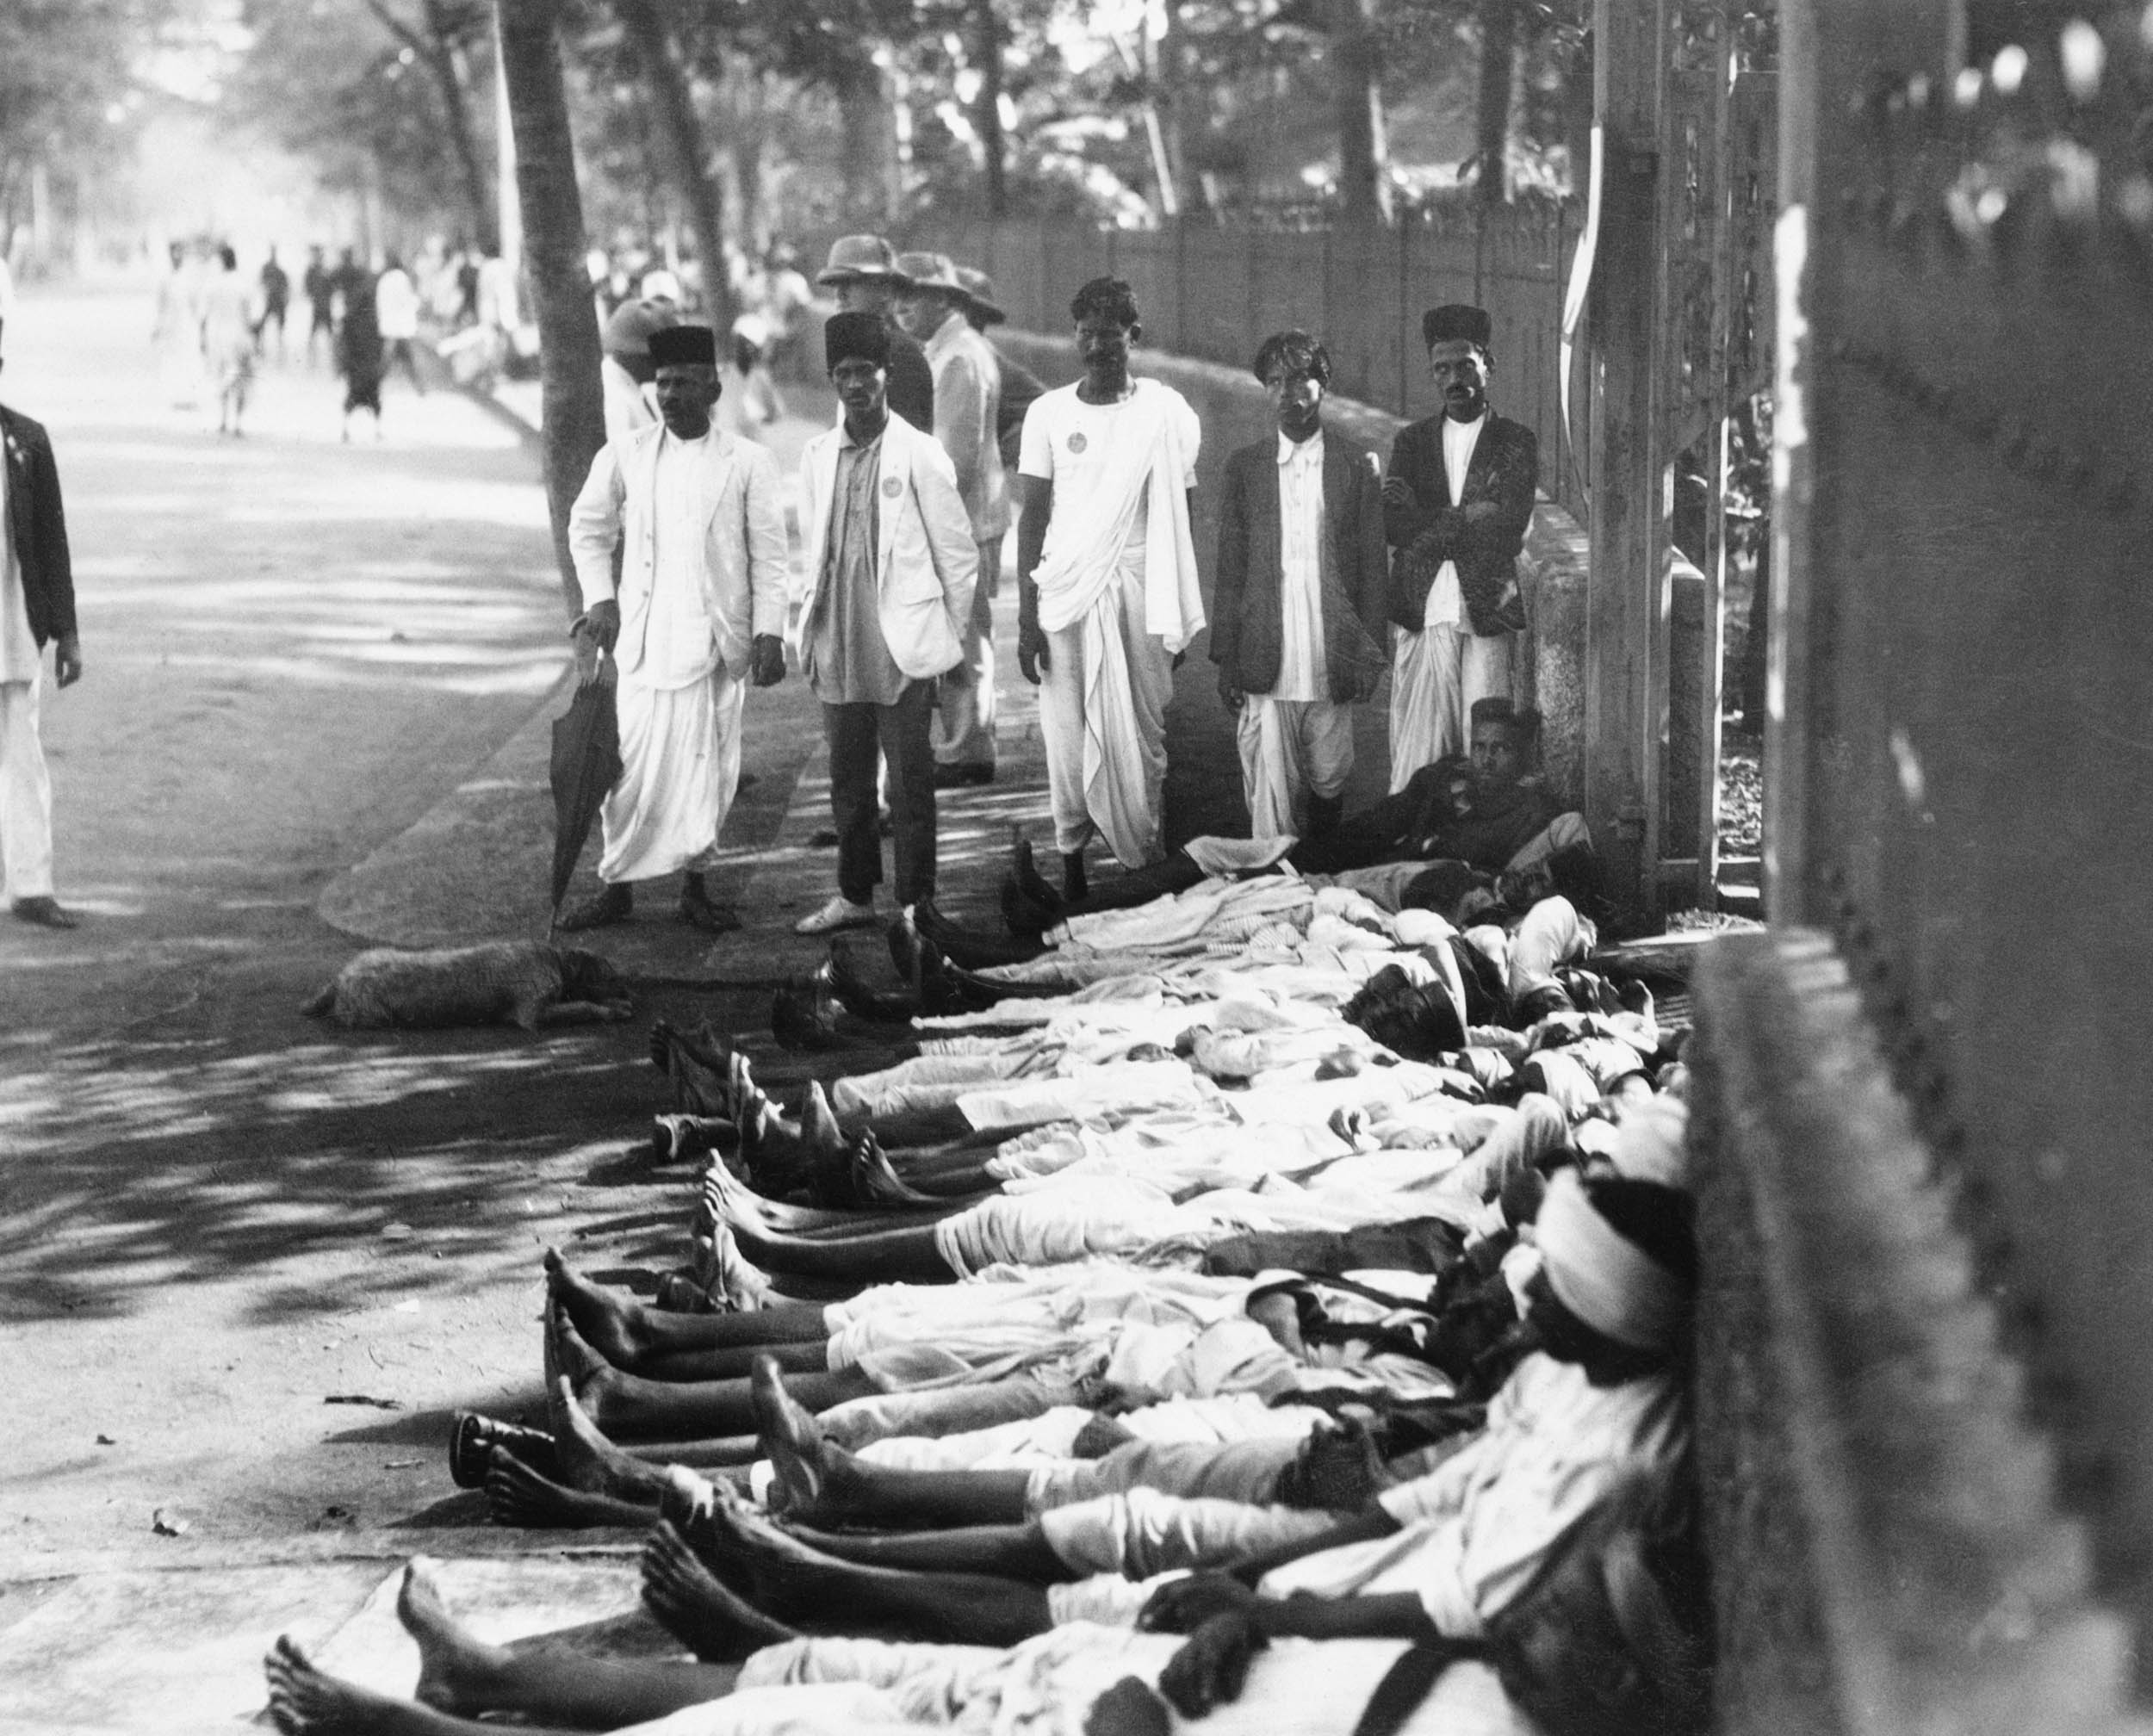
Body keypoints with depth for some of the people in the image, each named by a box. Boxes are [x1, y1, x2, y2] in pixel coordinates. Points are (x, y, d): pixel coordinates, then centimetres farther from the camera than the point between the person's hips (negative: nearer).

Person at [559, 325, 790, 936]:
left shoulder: (747, 465, 3)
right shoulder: (624, 457, 6)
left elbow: (769, 557, 3)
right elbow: (588, 530, 16)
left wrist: (769, 633, -4)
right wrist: (599, 599, 4)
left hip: (717, 643, 0)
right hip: (643, 638, 0)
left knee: (708, 767, 4)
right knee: (632, 765, -3)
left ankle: (695, 885, 16)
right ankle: (617, 884, 8)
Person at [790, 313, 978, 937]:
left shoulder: (920, 455, -6)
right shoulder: (818, 456, 7)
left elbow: (959, 554, -2)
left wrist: (946, 639, 0)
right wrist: (811, 626, 12)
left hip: (902, 647, -5)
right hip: (837, 648, 5)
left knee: (910, 782, 0)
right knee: (847, 780, 13)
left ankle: (916, 903, 7)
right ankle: (854, 894, 24)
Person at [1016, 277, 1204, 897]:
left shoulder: (1166, 412, 3)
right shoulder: (1049, 412, 6)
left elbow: (1180, 516, 7)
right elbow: (1032, 518, 6)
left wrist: (1182, 611, 3)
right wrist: (1025, 616, 0)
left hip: (1138, 591, -1)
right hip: (1063, 590, 1)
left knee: (1141, 735, -2)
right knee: (1067, 736, -1)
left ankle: (1146, 863, 1)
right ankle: (1072, 860, 5)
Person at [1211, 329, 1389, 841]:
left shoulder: (1358, 464, 4)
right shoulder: (1245, 467, 7)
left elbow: (1372, 564, 4)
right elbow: (1229, 569, 7)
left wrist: (1371, 653, -2)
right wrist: (1225, 659, 2)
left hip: (1333, 662, 0)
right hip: (1265, 663, 0)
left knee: (1329, 781, 8)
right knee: (1269, 791, -5)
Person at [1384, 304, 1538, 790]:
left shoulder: (1517, 443, 8)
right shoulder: (1412, 441, 15)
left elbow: (1510, 529, -6)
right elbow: (1394, 526, 1)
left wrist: (1431, 525, -7)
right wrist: (1468, 522, -10)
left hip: (1489, 612, -2)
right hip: (1423, 615, 2)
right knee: (1417, 747, -2)